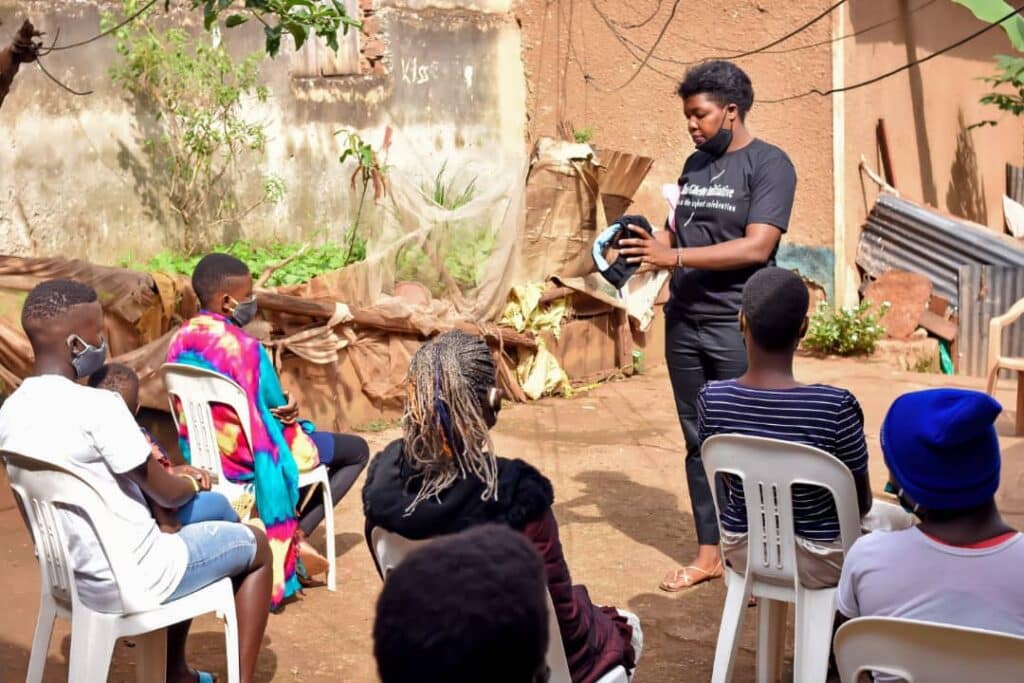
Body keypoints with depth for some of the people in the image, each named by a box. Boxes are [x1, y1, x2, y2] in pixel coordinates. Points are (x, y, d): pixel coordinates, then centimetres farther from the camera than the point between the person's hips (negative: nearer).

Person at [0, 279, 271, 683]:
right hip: (133, 580, -8)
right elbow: (166, 494, -13)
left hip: (74, 578, 8)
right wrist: (194, 482, 8)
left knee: (171, 535, 34)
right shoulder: (97, 406, -24)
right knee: (255, 545, 14)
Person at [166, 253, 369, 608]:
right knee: (357, 450, 10)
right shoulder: (244, 345, -25)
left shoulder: (182, 338, -1)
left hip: (204, 454, 8)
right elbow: (278, 407, -15)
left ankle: (289, 533, 25)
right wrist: (290, 408, 9)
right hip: (252, 457, -8)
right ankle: (295, 537, 3)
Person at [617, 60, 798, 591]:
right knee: (699, 442, 11)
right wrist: (645, 247, -5)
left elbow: (756, 248, -18)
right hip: (683, 323, 7)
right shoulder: (695, 164, 13)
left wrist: (674, 258, -23)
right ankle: (708, 553, 21)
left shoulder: (769, 165, -8)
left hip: (737, 329, -6)